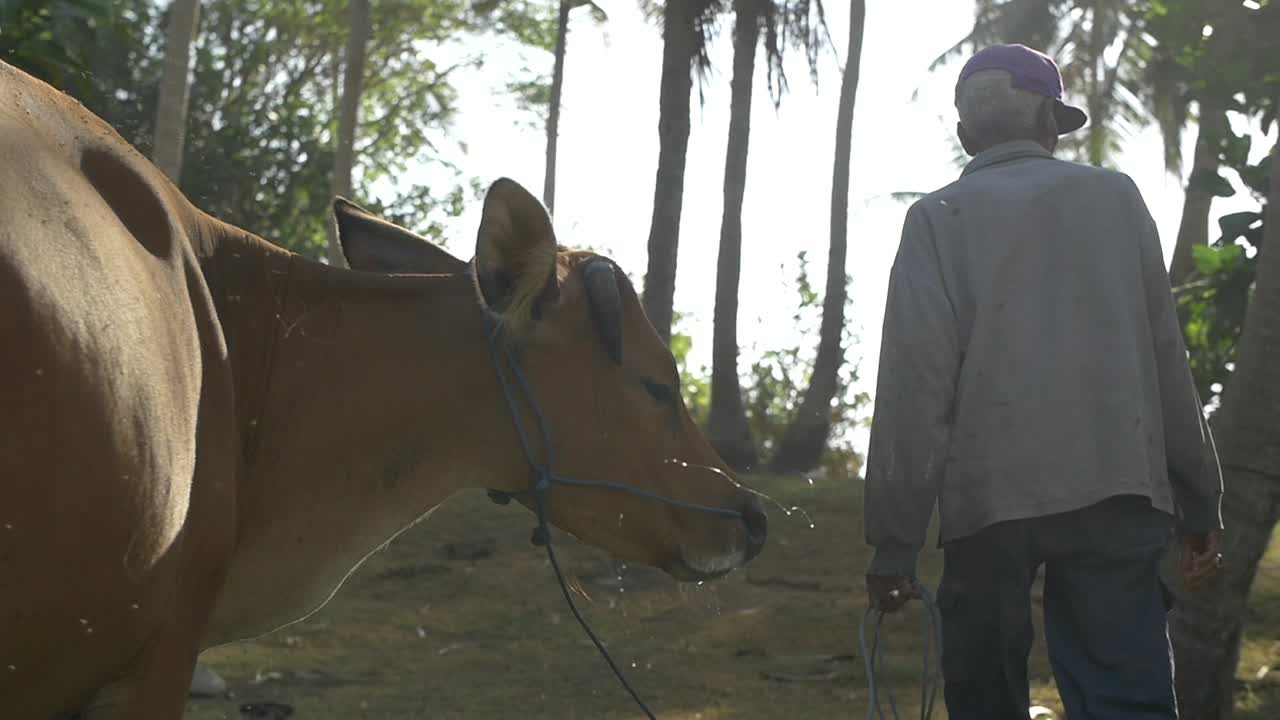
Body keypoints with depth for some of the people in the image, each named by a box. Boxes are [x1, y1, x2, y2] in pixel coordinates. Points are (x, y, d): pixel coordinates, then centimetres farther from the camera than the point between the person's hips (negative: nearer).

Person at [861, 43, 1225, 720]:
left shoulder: (940, 217, 3)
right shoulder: (1116, 197, 10)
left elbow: (916, 380, -5)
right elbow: (1165, 356, 10)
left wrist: (894, 540, -4)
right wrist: (1198, 501, 15)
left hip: (988, 496, -1)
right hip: (1116, 487, 1)